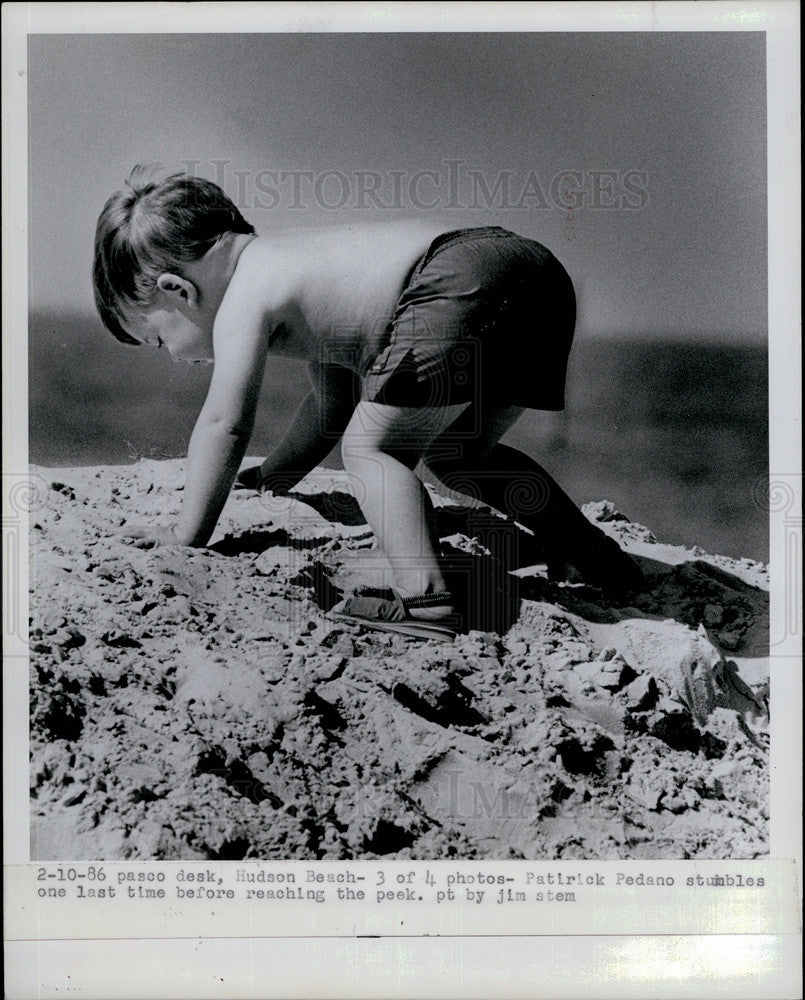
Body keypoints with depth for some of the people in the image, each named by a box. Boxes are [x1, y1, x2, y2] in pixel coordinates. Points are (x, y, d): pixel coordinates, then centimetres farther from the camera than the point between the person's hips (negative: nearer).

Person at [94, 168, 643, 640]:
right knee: (458, 456, 24)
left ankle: (427, 598, -16)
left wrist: (187, 532, 6)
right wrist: (268, 479, 45)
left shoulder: (242, 303, 2)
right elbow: (334, 403, 38)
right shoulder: (286, 265, 31)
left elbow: (224, 424, -3)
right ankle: (598, 556, 28)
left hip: (464, 282, -10)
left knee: (372, 448, -1)